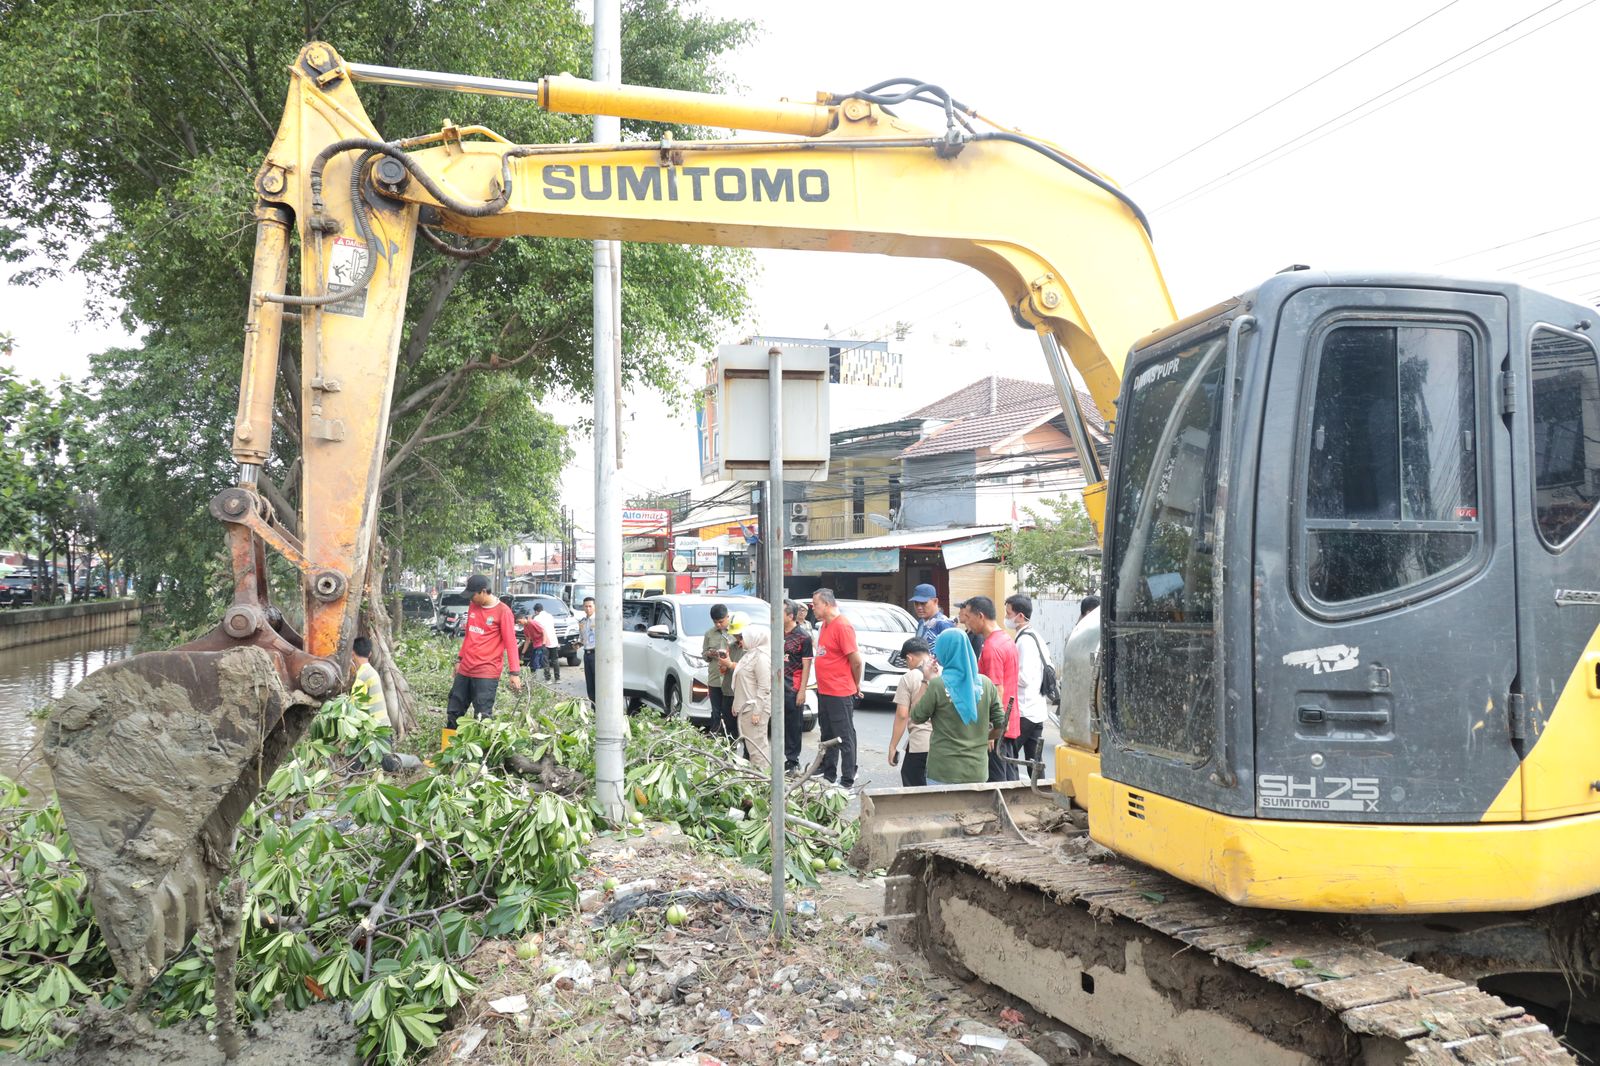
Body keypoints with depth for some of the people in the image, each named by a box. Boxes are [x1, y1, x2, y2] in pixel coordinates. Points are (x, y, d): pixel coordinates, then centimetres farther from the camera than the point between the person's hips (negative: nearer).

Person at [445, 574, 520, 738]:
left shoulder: (502, 611, -10)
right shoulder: (472, 607, 10)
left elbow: (510, 643, -12)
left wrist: (515, 673, -16)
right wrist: (459, 659, 24)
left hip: (487, 673, -7)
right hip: (465, 670, 7)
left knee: (482, 717, -8)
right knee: (453, 713, 10)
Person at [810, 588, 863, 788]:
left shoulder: (842, 626, -17)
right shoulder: (825, 624, 12)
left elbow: (857, 661, -19)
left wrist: (856, 684, -4)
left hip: (840, 694, -10)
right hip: (824, 692, 10)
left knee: (845, 738, -3)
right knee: (828, 736, 18)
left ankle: (848, 782, 1)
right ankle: (828, 776, 28)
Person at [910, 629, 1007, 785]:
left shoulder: (937, 685, -12)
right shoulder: (985, 684, 0)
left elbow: (916, 717, 0)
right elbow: (1001, 724, 4)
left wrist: (925, 681, 5)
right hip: (977, 771, 4)